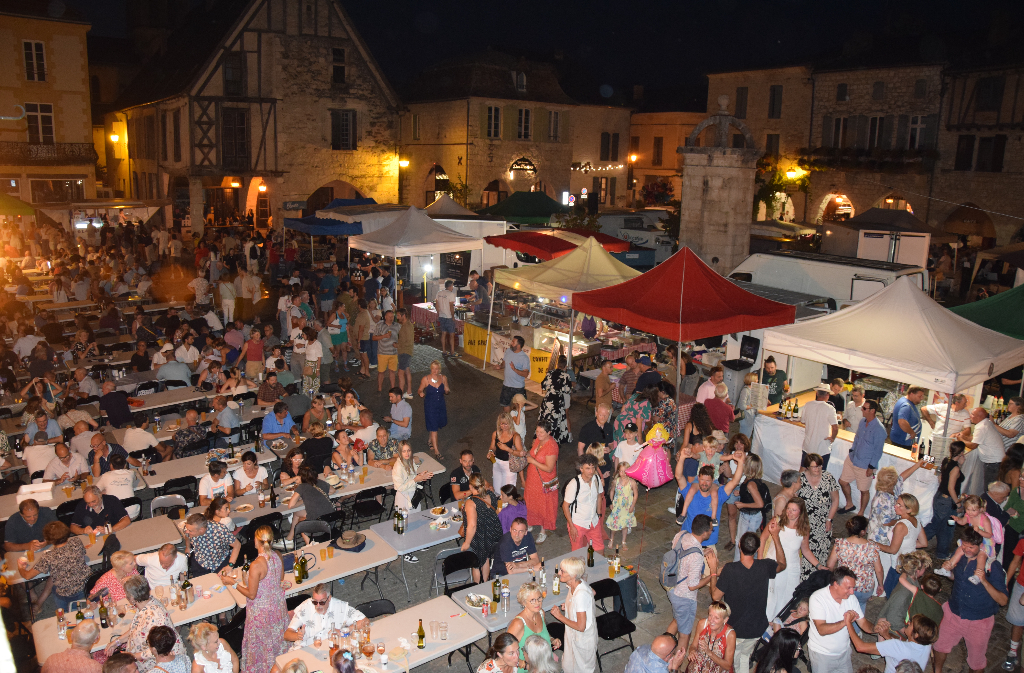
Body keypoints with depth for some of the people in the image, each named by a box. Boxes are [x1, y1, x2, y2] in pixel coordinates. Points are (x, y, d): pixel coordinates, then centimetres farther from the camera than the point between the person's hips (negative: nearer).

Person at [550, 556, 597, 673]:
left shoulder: (581, 594, -37)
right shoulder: (573, 585, -11)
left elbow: (581, 627, -32)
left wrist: (560, 616, -22)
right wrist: (568, 606, 0)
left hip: (582, 638, -8)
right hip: (574, 635, 8)